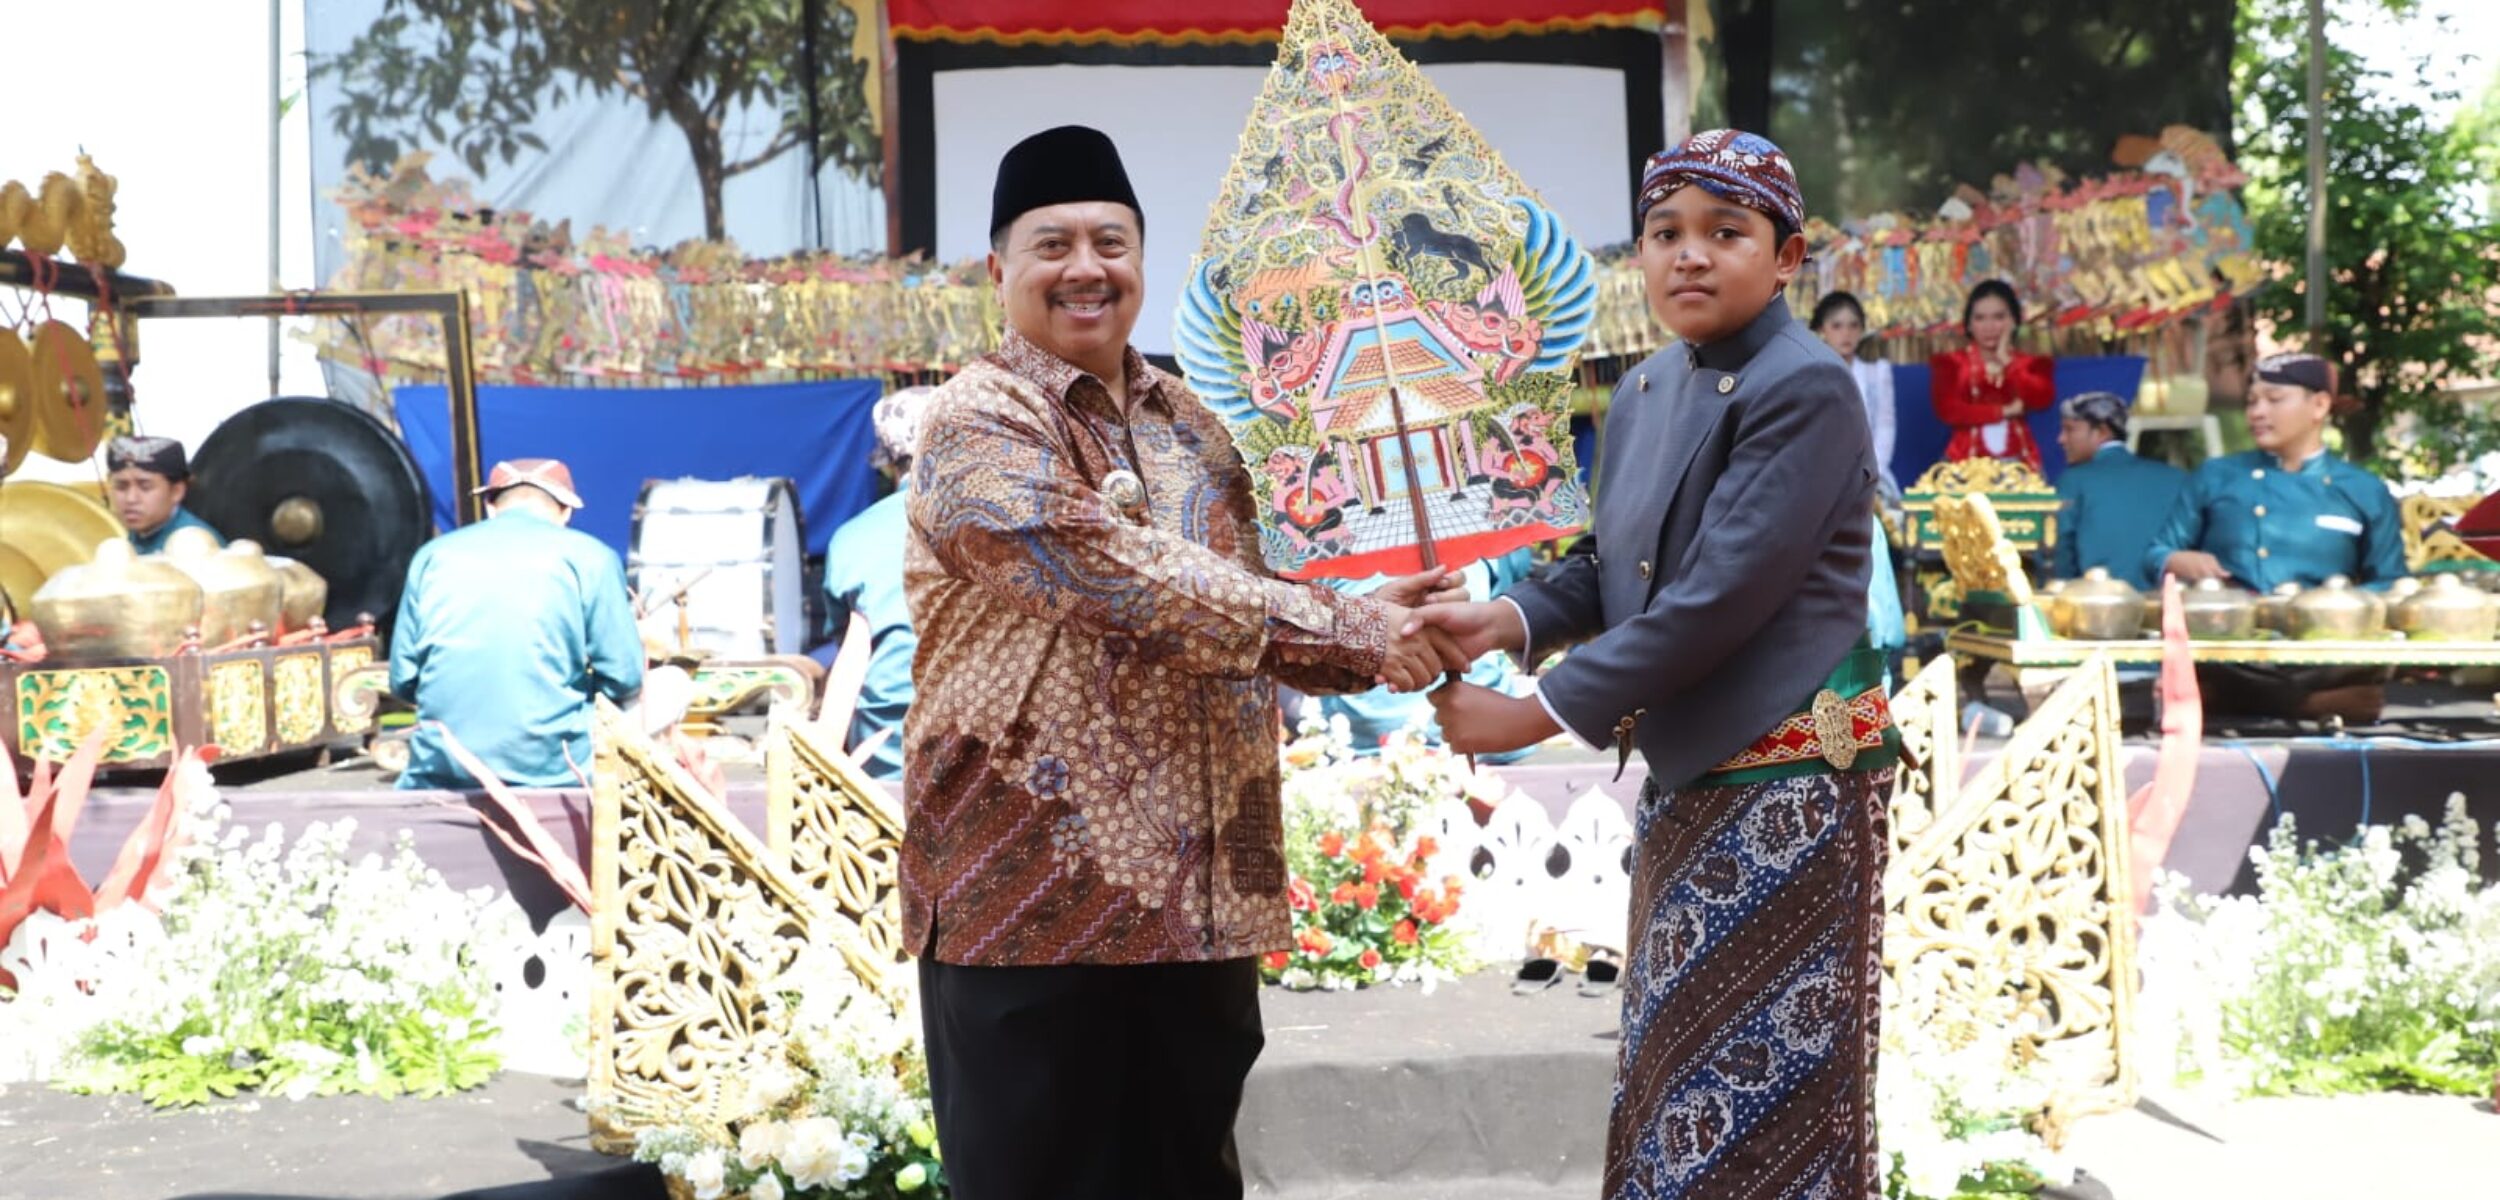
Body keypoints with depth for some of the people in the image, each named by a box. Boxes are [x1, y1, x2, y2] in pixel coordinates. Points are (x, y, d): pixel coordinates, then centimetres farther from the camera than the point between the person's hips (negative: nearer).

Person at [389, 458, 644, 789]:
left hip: (440, 771, 3)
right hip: (547, 771, -3)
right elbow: (624, 680, -1)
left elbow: (403, 681, 11)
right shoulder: (589, 556, 2)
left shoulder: (434, 554, 11)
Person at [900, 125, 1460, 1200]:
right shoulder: (977, 425, -9)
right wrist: (1343, 628, -24)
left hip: (1201, 889, 7)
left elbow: (1247, 601, 19)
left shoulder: (1193, 425, 14)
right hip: (1032, 890, -6)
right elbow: (1118, 577, -23)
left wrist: (1377, 637, -2)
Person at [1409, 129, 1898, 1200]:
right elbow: (1609, 562, 13)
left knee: (1767, 1079, -1)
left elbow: (1718, 598, -24)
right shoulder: (1645, 392, 8)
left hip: (1788, 776, -8)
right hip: (1686, 772, 9)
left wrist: (1537, 714, -21)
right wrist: (1509, 619, -8)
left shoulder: (1805, 391, -18)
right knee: (1677, 1064, 17)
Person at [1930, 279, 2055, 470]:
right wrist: (2005, 411, -5)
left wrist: (2007, 362, 2)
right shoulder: (1950, 363, 10)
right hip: (1967, 461, -1)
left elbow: (2041, 399, -5)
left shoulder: (2032, 364, 15)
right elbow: (1948, 410, -5)